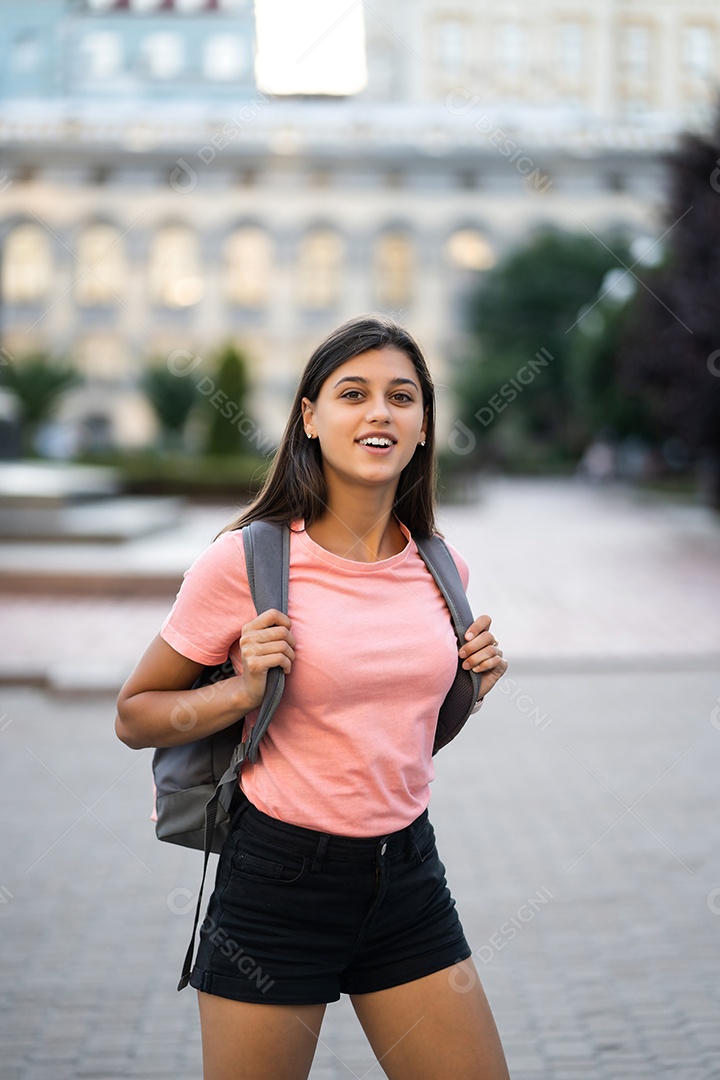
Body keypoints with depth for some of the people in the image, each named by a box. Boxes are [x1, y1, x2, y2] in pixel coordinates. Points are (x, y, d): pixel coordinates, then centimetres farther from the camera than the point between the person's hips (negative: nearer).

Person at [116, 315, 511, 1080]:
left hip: (407, 873, 5)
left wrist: (474, 680, 2)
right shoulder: (246, 560, -12)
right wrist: (244, 690, -19)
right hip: (281, 876, -4)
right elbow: (134, 716, -3)